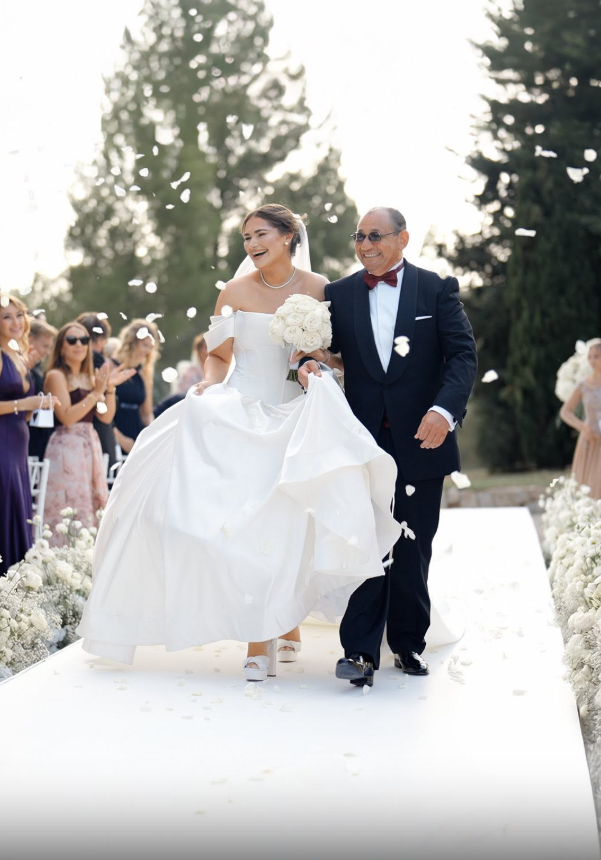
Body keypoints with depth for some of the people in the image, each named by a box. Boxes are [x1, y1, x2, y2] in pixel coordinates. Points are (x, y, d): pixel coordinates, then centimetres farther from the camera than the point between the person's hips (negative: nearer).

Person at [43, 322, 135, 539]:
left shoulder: (89, 377, 15)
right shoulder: (56, 375, -5)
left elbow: (106, 416, 11)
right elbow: (67, 417, -16)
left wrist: (110, 388, -2)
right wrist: (96, 393, -17)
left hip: (90, 448, 7)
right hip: (66, 449, -7)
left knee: (92, 512, 6)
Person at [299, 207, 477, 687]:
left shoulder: (437, 289, 1)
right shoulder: (338, 295, 7)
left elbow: (463, 355, -6)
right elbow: (324, 348, 6)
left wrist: (445, 409, -22)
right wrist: (310, 364, -18)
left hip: (421, 439, -1)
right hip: (364, 440, 1)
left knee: (413, 549, 9)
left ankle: (408, 643, 23)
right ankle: (360, 648, -3)